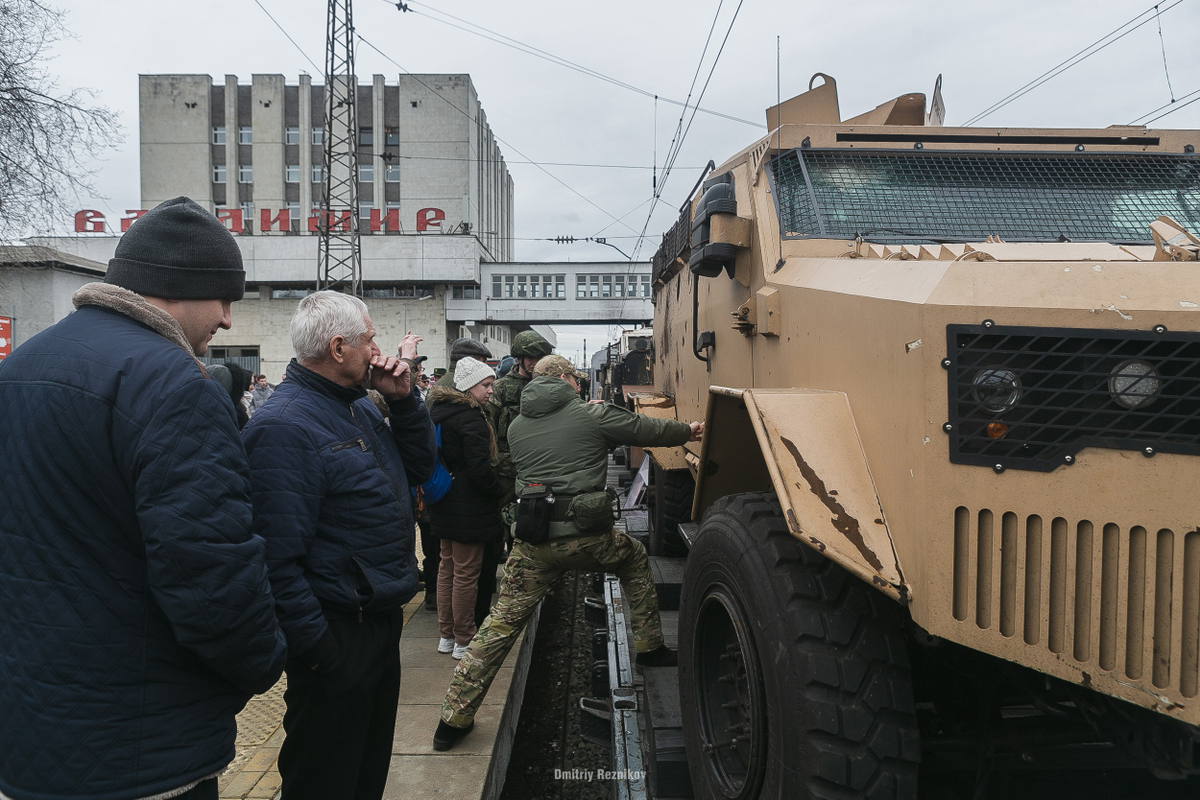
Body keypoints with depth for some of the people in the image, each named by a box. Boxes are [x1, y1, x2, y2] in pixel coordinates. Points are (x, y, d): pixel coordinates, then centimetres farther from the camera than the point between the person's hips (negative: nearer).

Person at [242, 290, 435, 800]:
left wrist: (403, 400, 0)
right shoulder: (284, 427, -22)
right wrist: (315, 648, -24)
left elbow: (420, 468, 15)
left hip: (382, 622, 9)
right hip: (337, 638, -9)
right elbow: (278, 555, -26)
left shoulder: (359, 407, 8)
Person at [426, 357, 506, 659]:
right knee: (466, 572, 1)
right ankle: (464, 640, 11)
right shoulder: (470, 418, -20)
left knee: (447, 566, 18)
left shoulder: (438, 410, 9)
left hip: (444, 505, 10)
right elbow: (480, 468, -23)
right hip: (469, 507, -9)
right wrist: (501, 492, -10)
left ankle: (446, 634, 28)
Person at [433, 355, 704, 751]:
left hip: (531, 542, 3)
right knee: (636, 559, 28)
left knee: (501, 623, 9)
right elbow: (650, 430, 11)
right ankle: (650, 646, 35)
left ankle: (454, 716, 9)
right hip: (585, 536, -3)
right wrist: (689, 430, 30)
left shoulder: (516, 426, 12)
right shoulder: (593, 415, 1)